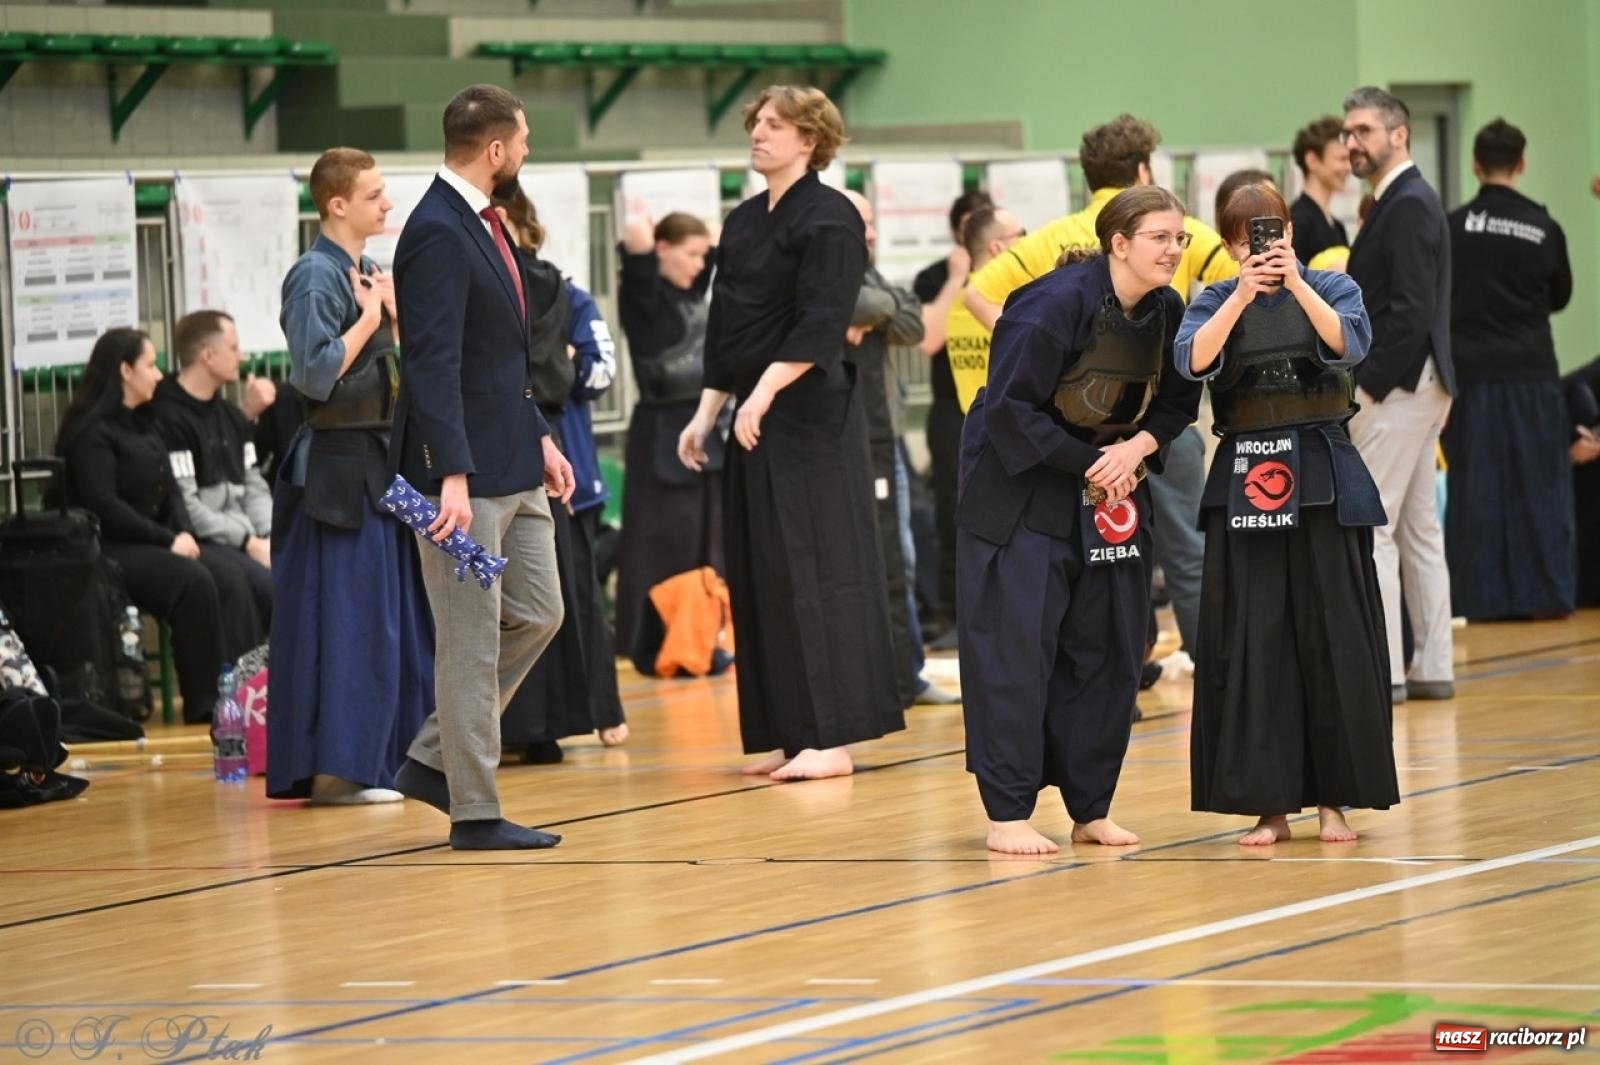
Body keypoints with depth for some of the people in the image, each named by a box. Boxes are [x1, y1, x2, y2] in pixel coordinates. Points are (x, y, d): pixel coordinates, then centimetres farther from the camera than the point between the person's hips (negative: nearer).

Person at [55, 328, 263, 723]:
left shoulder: (143, 425, 19)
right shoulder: (91, 431, -9)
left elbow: (170, 490, 16)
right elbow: (103, 505, -18)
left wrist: (184, 533, -5)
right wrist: (167, 540, -18)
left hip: (155, 542, 8)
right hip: (111, 550, -8)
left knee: (229, 574, -18)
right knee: (193, 581, -30)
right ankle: (205, 701, -23)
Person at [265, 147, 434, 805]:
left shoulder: (364, 273, 13)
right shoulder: (316, 276, -13)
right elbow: (316, 375, -22)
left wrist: (394, 311, 4)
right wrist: (371, 316, -13)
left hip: (376, 465, 9)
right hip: (335, 471, -9)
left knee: (397, 621, 11)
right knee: (343, 621, -8)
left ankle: (388, 760, 18)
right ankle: (333, 769, -4)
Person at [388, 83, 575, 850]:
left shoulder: (481, 224, 13)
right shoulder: (436, 234, -18)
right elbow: (433, 364, -25)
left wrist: (539, 436, 18)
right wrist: (452, 476, -29)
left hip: (513, 467, 10)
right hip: (467, 475, -10)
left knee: (537, 614, 15)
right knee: (472, 641, -3)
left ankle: (433, 760, 22)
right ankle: (474, 812, 4)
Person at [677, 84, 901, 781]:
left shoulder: (829, 220, -10)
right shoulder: (743, 223, 15)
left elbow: (821, 325, -18)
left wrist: (765, 391, -23)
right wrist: (708, 412, 14)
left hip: (812, 416, -9)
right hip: (755, 416, 9)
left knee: (814, 570, -9)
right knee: (763, 577, 8)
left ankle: (832, 740, -7)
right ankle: (790, 735, 13)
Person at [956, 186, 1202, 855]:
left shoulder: (1167, 312, -3)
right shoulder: (1058, 304, -23)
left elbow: (1176, 403, 7)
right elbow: (1010, 410, -22)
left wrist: (1137, 448, -14)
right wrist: (1089, 465, -20)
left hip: (1110, 486, 7)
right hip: (1018, 486, -7)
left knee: (1107, 650, 6)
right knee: (1015, 646, -8)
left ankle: (1091, 810, 15)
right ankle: (1008, 815, -3)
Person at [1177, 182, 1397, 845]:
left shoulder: (1331, 288, 5)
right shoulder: (1214, 301, 7)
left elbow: (1350, 343, -15)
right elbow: (1193, 360, -12)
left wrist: (1295, 284, -23)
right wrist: (1243, 295, -21)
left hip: (1323, 475, -1)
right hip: (1243, 481, 1)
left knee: (1332, 635, 0)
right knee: (1252, 642, 0)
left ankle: (1333, 798, 8)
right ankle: (1270, 805, 6)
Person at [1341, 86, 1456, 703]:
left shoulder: (1408, 207, -14)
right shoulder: (1404, 202, 16)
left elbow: (1412, 311, -21)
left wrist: (1369, 387, -18)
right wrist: (1365, 380, 13)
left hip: (1396, 390, -10)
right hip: (1413, 388, 10)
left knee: (1370, 527, -9)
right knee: (1418, 528, 11)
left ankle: (1383, 671, -9)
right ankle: (1433, 668, 14)